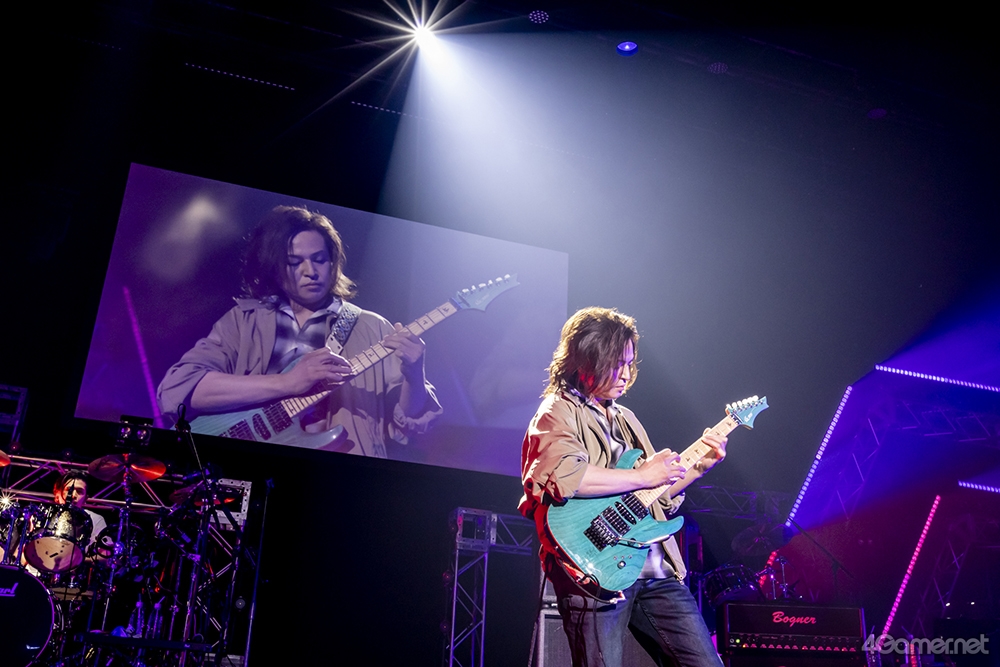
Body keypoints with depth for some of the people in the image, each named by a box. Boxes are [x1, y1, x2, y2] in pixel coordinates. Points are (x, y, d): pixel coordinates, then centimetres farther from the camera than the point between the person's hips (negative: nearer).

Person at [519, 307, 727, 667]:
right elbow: (564, 477, -26)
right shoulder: (558, 412, -4)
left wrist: (698, 466, 12)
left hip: (657, 569, 7)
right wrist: (641, 476, -15)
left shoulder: (624, 418, 21)